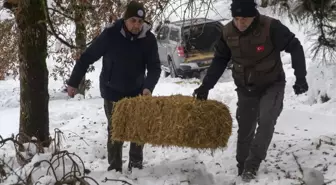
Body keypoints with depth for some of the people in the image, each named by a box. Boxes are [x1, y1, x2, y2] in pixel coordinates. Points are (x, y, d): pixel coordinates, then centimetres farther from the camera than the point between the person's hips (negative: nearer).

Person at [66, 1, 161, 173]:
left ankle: (136, 166, 23)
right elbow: (87, 57, -12)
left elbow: (154, 67, -11)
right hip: (113, 93, -2)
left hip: (136, 92, 3)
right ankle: (114, 168, 14)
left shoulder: (149, 39, -14)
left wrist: (148, 87, -30)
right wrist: (73, 82, -8)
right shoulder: (110, 34, -20)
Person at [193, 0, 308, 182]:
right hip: (245, 88, 4)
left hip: (272, 85, -3)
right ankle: (243, 169, 23)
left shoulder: (271, 27, -25)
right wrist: (205, 86, -3)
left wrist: (300, 77, -24)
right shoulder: (227, 32, -11)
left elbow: (294, 47, -16)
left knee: (266, 121, -24)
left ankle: (252, 165, -16)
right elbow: (219, 60, 2)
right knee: (245, 129, 9)